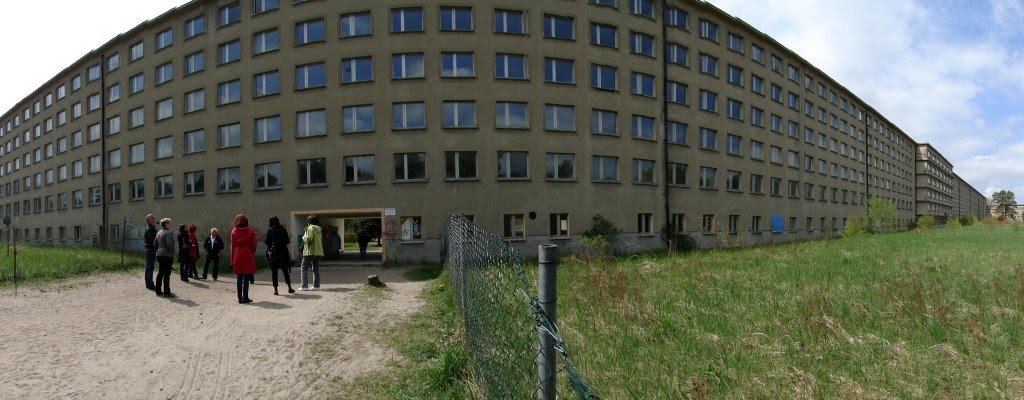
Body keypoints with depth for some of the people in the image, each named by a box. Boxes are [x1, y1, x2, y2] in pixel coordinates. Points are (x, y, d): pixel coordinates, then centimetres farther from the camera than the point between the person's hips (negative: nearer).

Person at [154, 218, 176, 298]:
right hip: (167, 255, -9)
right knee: (167, 274, -5)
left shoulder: (158, 233, 13)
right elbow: (169, 244, -23)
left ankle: (158, 290, 22)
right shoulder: (168, 233, -14)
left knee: (160, 273, 16)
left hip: (159, 255, 9)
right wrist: (173, 250, -6)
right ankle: (166, 292, -2)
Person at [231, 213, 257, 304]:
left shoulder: (234, 231, 2)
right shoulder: (251, 230, -3)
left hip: (237, 257, 3)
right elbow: (254, 245, -5)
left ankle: (240, 298, 11)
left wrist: (232, 260, 6)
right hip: (248, 256, -2)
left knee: (239, 278, 9)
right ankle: (245, 298, 2)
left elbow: (232, 246, 3)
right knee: (246, 279, 1)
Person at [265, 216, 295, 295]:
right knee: (285, 270, 11)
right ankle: (289, 288, 11)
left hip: (274, 253, -2)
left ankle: (275, 289, 3)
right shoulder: (283, 230, 2)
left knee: (274, 271, 4)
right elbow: (287, 241, 3)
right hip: (283, 252, 3)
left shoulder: (270, 231, -5)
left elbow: (267, 242, -5)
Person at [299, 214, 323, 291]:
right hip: (318, 251, 7)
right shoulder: (319, 229, 14)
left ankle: (304, 286, -6)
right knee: (316, 269, 10)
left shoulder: (310, 228, -10)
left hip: (310, 251, -7)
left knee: (304, 268, -1)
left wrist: (304, 237, 0)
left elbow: (309, 238, -20)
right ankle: (316, 285, 10)